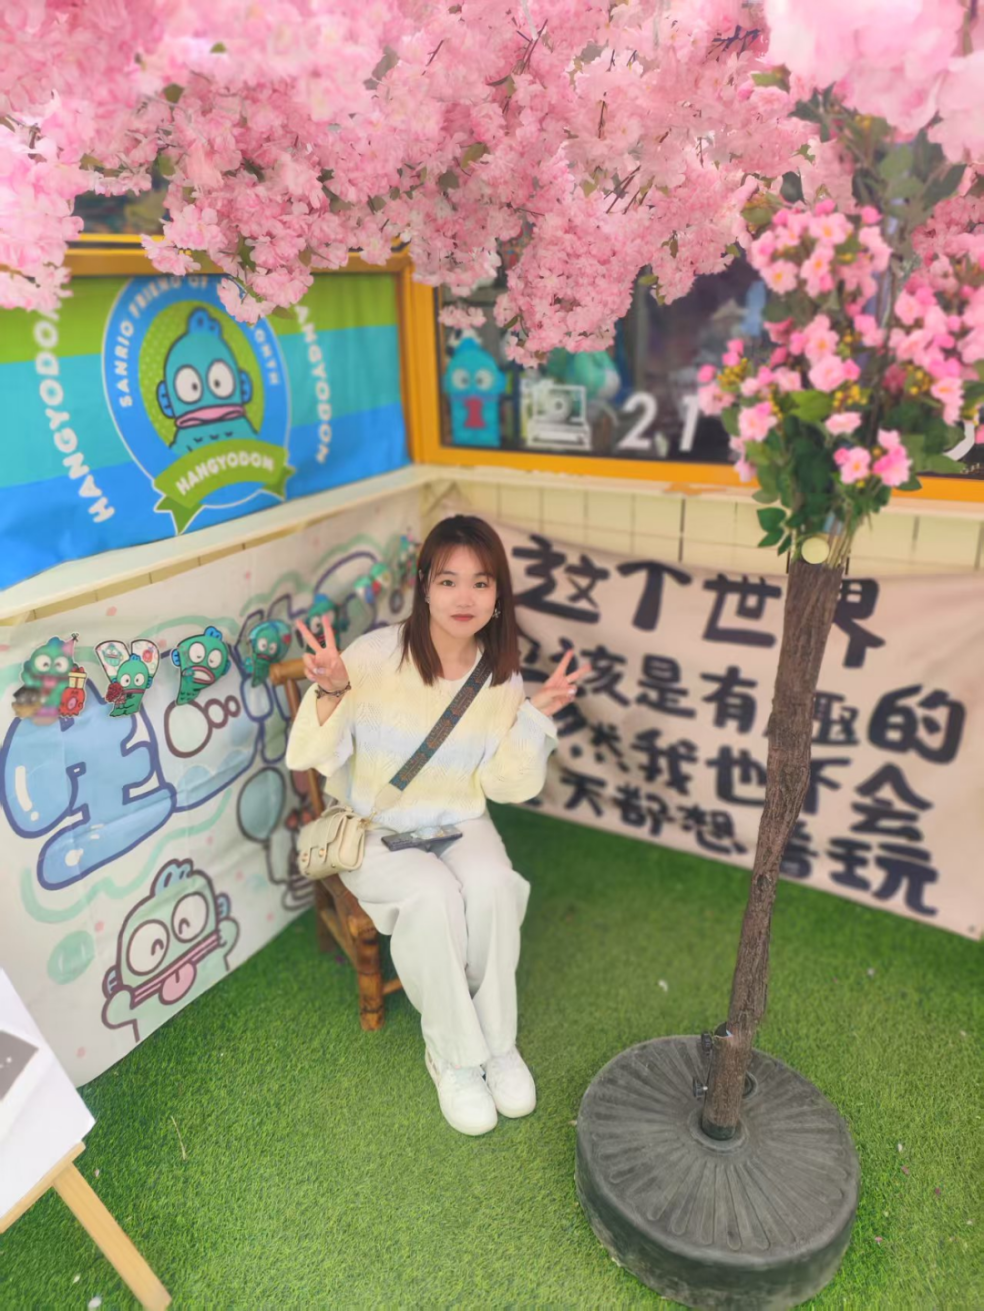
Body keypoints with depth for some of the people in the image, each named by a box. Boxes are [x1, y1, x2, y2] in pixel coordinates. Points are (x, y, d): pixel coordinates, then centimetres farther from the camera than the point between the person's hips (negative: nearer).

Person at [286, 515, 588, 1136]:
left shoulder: (501, 672, -8)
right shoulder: (377, 654, -20)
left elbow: (508, 786, -6)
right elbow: (308, 757, -19)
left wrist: (535, 715, -19)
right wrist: (331, 691, -36)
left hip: (459, 824, 3)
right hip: (374, 831, -2)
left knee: (492, 887, -27)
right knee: (432, 897, -30)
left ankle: (498, 1042, -1)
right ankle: (454, 1056, -4)